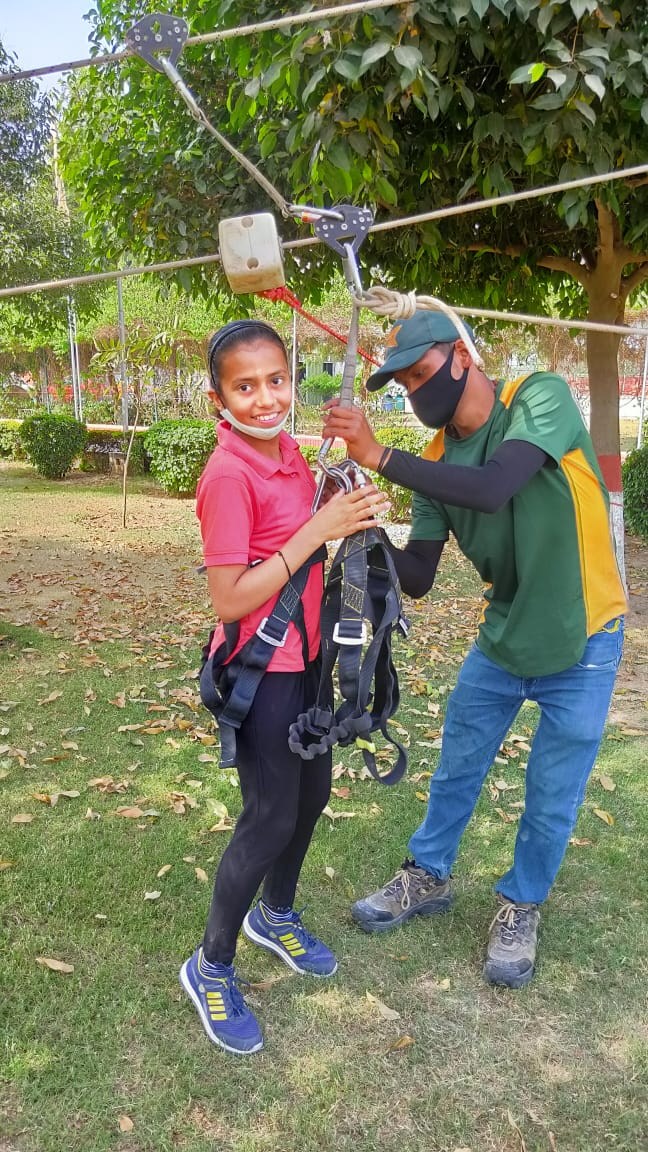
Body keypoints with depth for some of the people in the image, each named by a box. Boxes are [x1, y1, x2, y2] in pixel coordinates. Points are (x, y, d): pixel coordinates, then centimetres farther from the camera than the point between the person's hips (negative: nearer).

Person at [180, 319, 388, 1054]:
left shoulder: (288, 452, 3)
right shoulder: (229, 475, -22)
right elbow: (230, 599, -25)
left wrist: (349, 515, -4)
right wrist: (319, 527, -27)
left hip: (305, 656, 9)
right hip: (260, 670, -9)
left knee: (312, 793, 20)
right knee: (270, 818, 1)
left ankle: (275, 915, 45)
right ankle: (211, 966, 23)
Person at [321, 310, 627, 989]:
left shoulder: (541, 397, -19)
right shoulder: (436, 461, -5)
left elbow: (494, 489, -37)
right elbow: (418, 578, -6)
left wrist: (379, 456, -35)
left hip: (580, 642, -5)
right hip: (502, 639, 5)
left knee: (551, 798, 8)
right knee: (456, 770, 16)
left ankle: (521, 907, 32)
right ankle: (428, 878, 39)